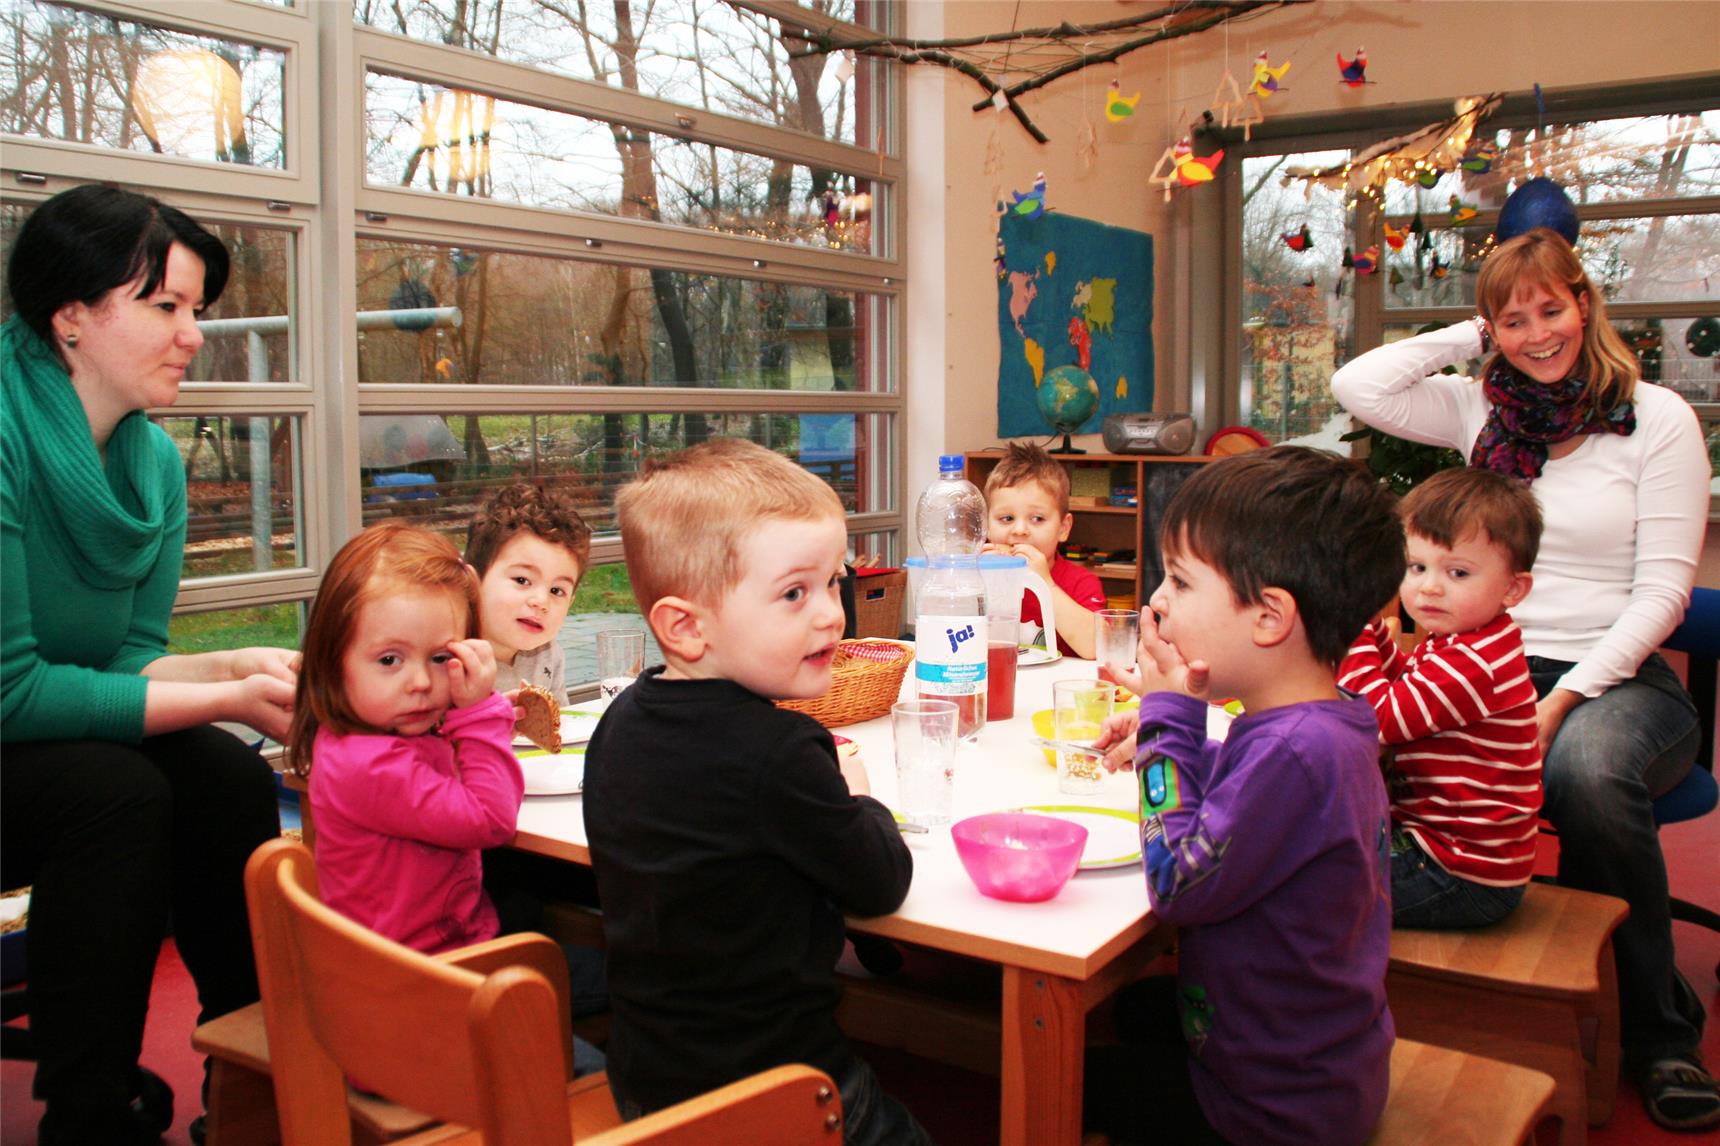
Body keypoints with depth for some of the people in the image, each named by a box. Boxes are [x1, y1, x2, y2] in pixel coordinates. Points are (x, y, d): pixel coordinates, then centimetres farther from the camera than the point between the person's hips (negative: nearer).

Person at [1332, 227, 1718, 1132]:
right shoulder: (1479, 409, 11)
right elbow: (1356, 387, -2)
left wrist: (1565, 697, -16)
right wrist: (1470, 339, 4)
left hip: (1618, 677, -2)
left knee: (1587, 770, -38)